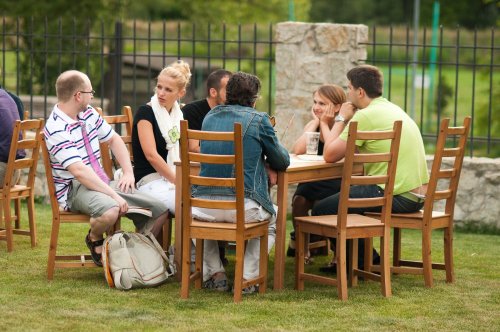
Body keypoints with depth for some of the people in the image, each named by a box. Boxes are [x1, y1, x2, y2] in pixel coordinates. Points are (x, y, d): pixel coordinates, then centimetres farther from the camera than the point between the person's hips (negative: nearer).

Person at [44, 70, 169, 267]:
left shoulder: (89, 114, 9)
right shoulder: (56, 129, -18)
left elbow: (114, 139, 22)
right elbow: (79, 171, -27)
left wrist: (128, 173, 6)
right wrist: (113, 195, -29)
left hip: (101, 182, 8)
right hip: (74, 189, -8)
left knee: (160, 211, -8)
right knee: (110, 211, -41)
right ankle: (94, 240, -8)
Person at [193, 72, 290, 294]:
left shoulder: (210, 117, 12)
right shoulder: (258, 119, -1)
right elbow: (282, 161, 7)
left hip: (205, 205, 3)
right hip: (242, 207, -3)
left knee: (195, 214, 39)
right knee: (272, 218, 30)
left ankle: (214, 273, 25)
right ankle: (247, 277, 15)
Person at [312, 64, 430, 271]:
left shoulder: (365, 116, -13)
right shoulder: (392, 109, 17)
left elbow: (330, 155, -10)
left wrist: (341, 119, 3)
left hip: (397, 197, -10)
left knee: (322, 209, 1)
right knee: (342, 196, 28)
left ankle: (364, 260, 13)